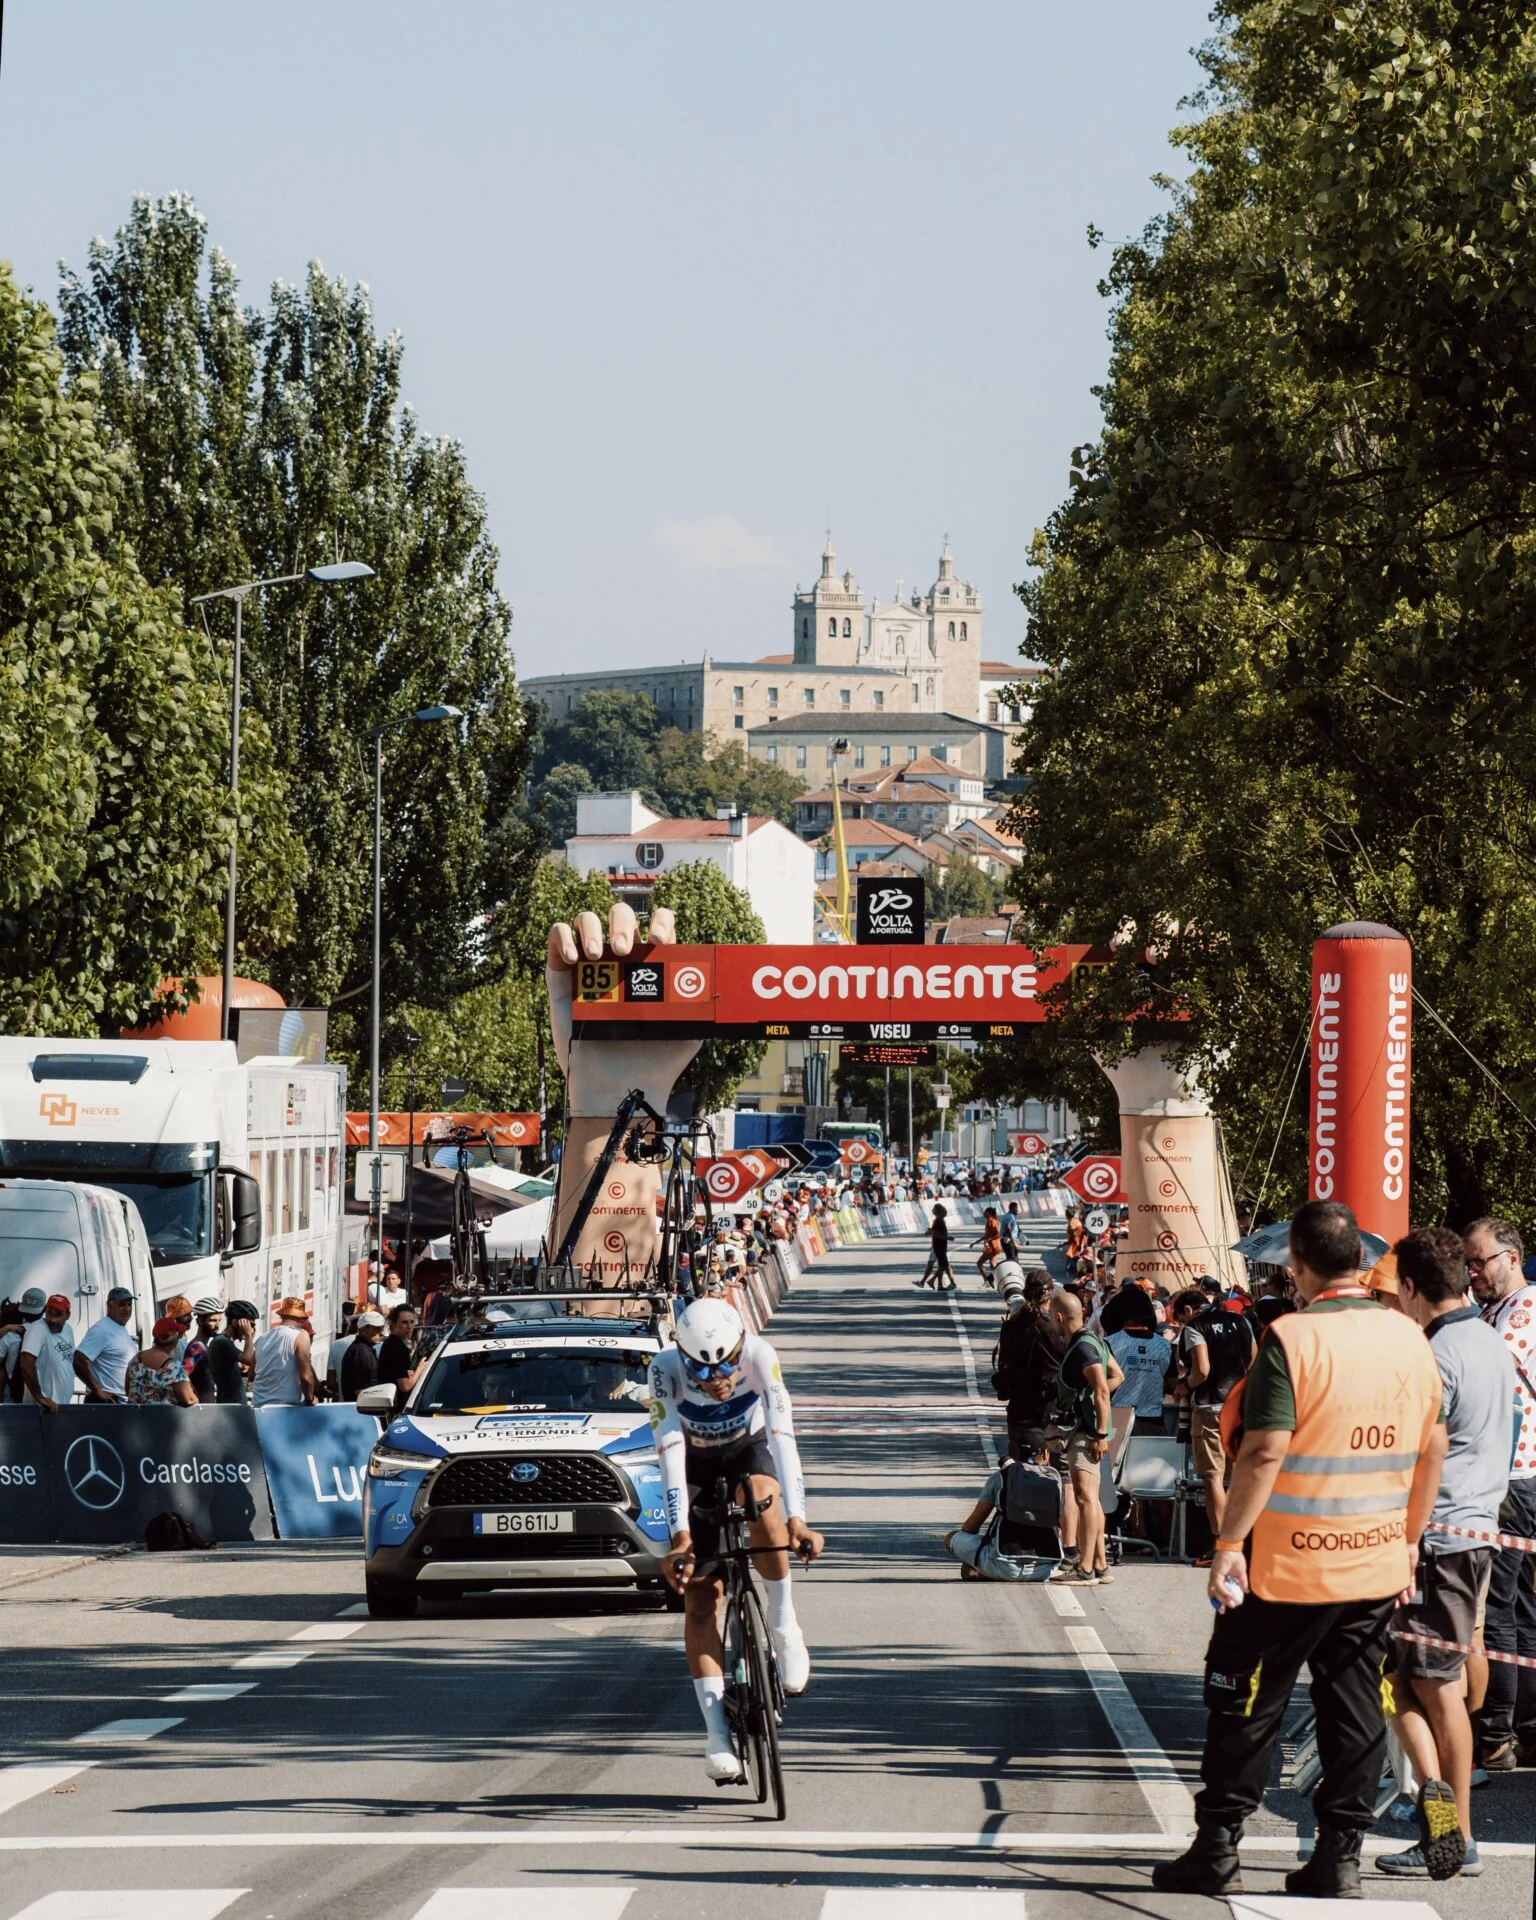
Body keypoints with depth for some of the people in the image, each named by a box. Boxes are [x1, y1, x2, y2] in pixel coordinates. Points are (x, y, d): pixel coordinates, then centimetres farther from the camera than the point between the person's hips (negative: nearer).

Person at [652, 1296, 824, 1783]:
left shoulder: (758, 1356, -31)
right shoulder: (666, 1369, -31)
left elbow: (782, 1434, -38)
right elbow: (671, 1453, -36)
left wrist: (796, 1519, -49)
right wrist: (680, 1537, -44)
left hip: (749, 1452, 0)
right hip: (697, 1466, 0)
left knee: (762, 1503, -36)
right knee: (699, 1595, -10)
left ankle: (784, 1624, -14)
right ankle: (716, 1734, -9)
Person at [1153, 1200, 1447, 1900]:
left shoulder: (1292, 1338, -16)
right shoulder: (1409, 1338, 3)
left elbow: (1264, 1451, -20)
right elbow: (1433, 1446, 10)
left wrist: (1229, 1542, -15)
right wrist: (1410, 1538, 20)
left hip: (1289, 1567, -5)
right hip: (1378, 1567, 5)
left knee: (1244, 1708, 6)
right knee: (1354, 1708, 11)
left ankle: (1217, 1849, 11)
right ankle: (1340, 1857, 11)